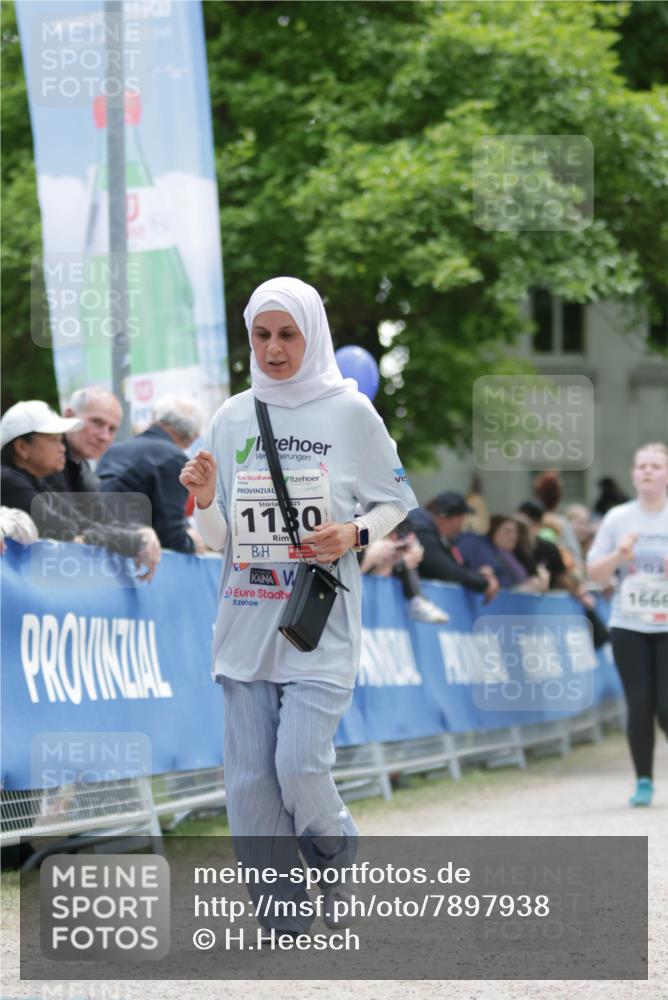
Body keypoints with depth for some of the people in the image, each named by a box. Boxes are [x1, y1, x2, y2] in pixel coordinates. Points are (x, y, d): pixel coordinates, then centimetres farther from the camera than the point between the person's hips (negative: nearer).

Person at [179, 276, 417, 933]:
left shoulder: (350, 412, 0)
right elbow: (219, 539, 12)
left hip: (322, 620, -3)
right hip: (246, 622, 4)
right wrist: (205, 501, -10)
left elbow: (395, 502, 9)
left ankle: (339, 864, 17)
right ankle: (282, 923, 9)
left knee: (300, 766, -14)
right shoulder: (233, 417, 8)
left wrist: (355, 535, -10)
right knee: (249, 779, 0)